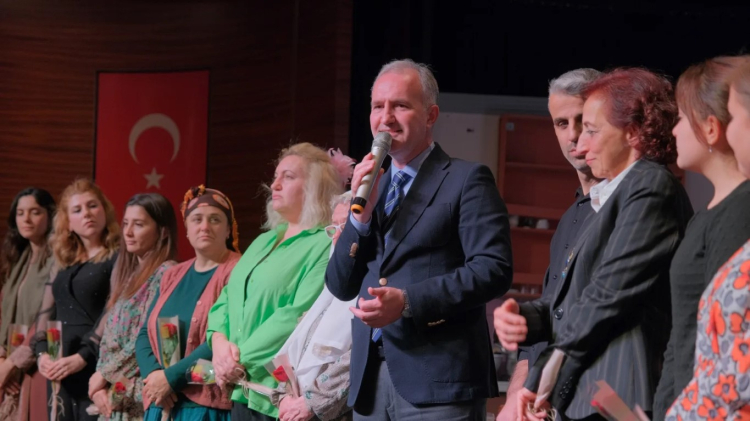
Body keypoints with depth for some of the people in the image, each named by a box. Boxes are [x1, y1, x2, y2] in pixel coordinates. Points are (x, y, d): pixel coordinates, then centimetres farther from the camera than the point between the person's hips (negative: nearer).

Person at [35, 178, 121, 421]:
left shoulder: (119, 258, -3)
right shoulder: (63, 263, 18)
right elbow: (47, 312, 16)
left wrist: (83, 357, -18)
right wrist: (42, 352, 0)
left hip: (95, 364, -6)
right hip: (58, 368, 6)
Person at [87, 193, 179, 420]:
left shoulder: (166, 273, -8)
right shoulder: (128, 273, 17)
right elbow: (108, 338, 15)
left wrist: (103, 375, -6)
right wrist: (99, 387, 0)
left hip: (141, 395, -8)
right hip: (112, 395, 8)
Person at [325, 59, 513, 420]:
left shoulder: (466, 180, 0)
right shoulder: (370, 185, 17)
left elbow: (493, 269, -11)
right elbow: (340, 287, 13)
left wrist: (408, 301, -20)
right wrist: (361, 214, -3)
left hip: (438, 381, -6)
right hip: (369, 381, 6)